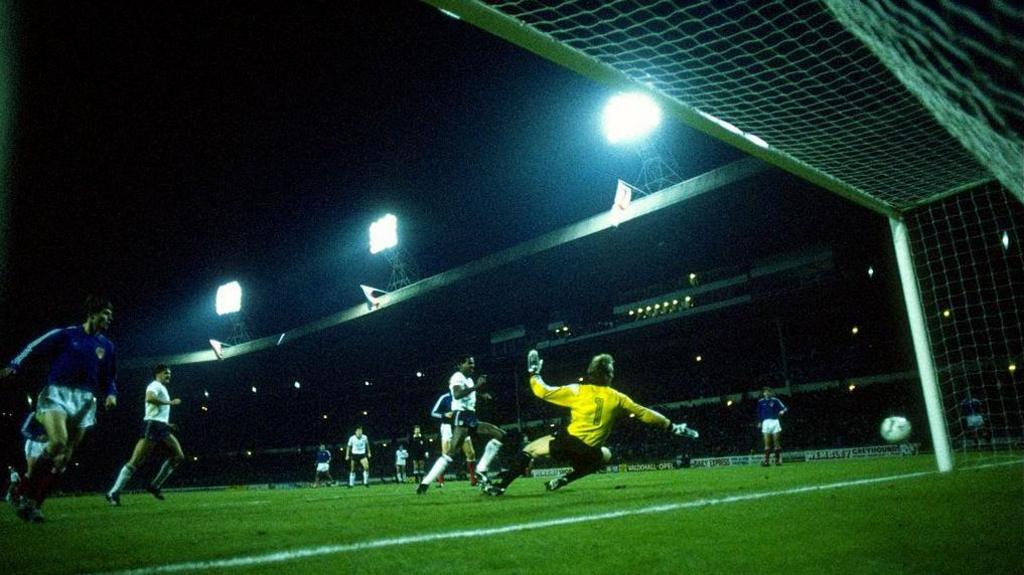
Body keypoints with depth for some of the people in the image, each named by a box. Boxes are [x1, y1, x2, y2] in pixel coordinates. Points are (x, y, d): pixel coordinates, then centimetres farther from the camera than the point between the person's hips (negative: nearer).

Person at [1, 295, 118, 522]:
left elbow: (109, 378, 19)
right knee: (58, 442, -27)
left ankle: (33, 504, 12)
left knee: (64, 457, 1)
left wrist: (111, 394, 1)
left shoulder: (107, 346, 12)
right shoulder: (65, 334, 1)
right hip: (56, 393, -5)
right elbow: (34, 348, 0)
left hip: (84, 401, 5)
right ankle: (23, 494, -10)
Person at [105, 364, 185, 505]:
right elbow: (150, 398, -26)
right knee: (136, 461, -11)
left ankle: (154, 486, 7)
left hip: (161, 427, 9)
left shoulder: (162, 389, 27)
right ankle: (113, 493, -5)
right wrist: (170, 402, -18)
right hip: (152, 425, -9)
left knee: (179, 456, 3)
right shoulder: (155, 385, -2)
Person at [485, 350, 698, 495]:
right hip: (589, 453, 1)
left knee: (530, 450, 15)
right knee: (606, 455, 33)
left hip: (567, 443, -1)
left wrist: (533, 372, 15)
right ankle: (565, 479, 22)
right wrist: (673, 427, 18)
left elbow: (543, 392, -1)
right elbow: (644, 414, 10)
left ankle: (500, 486, 2)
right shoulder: (617, 398, 6)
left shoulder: (578, 390, 1)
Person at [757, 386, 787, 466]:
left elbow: (784, 408, 1)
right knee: (767, 443, -6)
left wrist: (782, 411, -20)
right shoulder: (760, 402, 9)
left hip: (774, 421, -1)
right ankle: (766, 461, -9)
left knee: (777, 442, 2)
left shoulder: (775, 400, 3)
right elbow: (759, 413, 19)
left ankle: (778, 460, 9)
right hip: (765, 422, 1)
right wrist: (759, 422, 17)